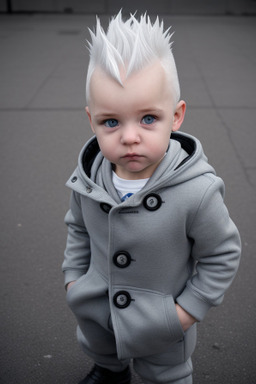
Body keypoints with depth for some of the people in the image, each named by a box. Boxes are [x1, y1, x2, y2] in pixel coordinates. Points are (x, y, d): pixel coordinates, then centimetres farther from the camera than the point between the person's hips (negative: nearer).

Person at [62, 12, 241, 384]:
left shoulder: (195, 192, -33)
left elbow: (223, 254, -18)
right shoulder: (88, 179, -19)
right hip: (96, 307, 5)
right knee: (99, 350, 35)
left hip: (160, 323, -4)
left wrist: (189, 308, -15)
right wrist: (73, 276, 2)